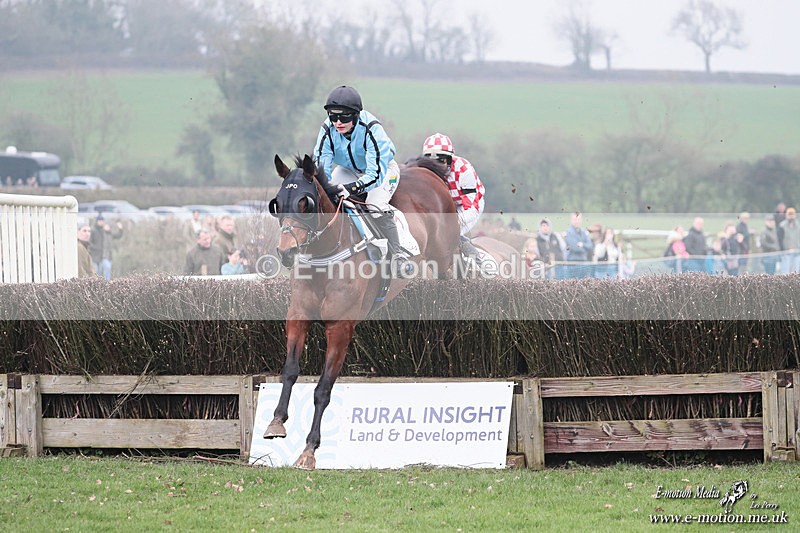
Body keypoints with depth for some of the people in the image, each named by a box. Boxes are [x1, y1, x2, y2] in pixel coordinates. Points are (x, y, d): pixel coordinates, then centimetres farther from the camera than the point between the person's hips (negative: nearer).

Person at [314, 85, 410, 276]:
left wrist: (352, 187, -55)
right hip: (348, 170, 5)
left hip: (383, 169, -5)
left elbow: (376, 173, -40)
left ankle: (398, 255, -20)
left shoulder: (372, 129, -37)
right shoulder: (328, 130, -24)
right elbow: (321, 166, -24)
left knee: (375, 205, -30)